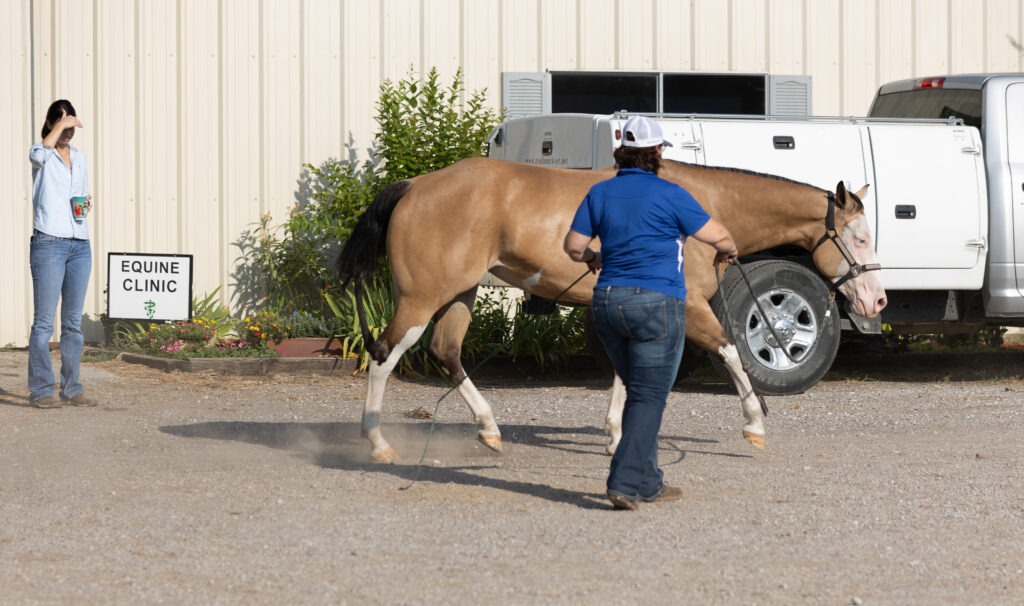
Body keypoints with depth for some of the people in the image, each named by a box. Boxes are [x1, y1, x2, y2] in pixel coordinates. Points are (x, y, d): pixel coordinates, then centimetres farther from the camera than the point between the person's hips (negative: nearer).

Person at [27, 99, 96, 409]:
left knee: (74, 321, 8)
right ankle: (40, 389, -5)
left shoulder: (79, 157, 18)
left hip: (80, 244, 6)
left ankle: (72, 388, 12)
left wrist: (86, 202, 6)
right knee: (44, 321, -7)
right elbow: (38, 154, -26)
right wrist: (60, 124, -20)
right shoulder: (42, 154, -1)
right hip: (49, 243, -6)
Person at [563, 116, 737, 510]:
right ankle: (625, 483, -13)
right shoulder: (669, 195, -8)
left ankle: (646, 483, 20)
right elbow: (718, 236, -3)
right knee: (649, 398, -3)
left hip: (608, 301, 6)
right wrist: (728, 251, 20)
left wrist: (592, 257, 30)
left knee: (640, 393, 18)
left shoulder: (601, 193, 6)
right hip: (657, 305, -6)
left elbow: (573, 246, 8)